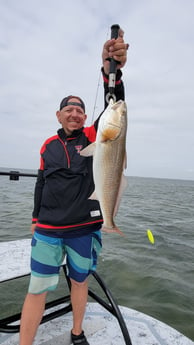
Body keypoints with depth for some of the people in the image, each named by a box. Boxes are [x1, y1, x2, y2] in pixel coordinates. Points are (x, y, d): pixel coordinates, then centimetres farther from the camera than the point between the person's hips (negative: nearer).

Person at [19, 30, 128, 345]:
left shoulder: (93, 137, 0)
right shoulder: (48, 145, 6)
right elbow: (41, 183, 12)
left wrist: (111, 71, -32)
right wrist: (36, 218, 13)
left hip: (85, 229, -1)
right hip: (47, 230, 1)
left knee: (79, 281, 18)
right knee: (37, 288, 6)